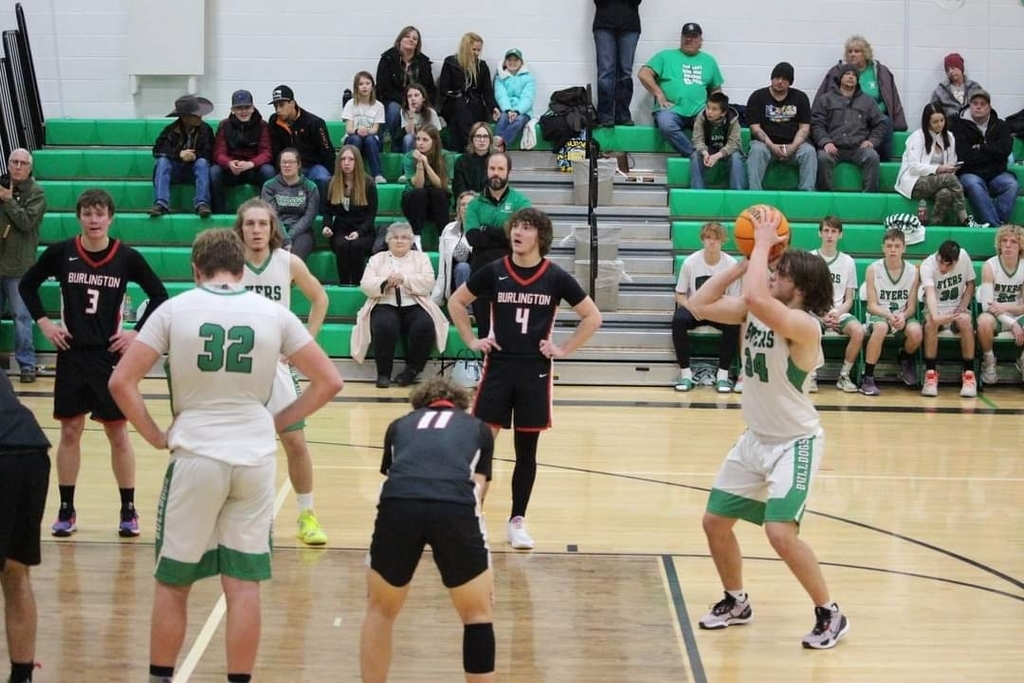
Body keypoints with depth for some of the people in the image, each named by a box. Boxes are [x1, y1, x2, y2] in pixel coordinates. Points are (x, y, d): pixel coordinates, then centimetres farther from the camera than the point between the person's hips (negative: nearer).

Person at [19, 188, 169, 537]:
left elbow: (159, 295, 1)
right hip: (71, 355, 1)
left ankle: (128, 511, 14)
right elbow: (27, 285, 8)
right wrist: (44, 323, 0)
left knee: (118, 433, 4)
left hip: (110, 356, -1)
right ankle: (66, 511, 15)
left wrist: (138, 332, -5)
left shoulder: (127, 257, -6)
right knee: (70, 432, 7)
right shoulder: (61, 253, -4)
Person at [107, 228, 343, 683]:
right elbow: (328, 381, 4)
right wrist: (276, 422, 9)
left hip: (195, 457, -1)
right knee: (244, 585, 7)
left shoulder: (175, 310, -3)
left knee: (172, 583, 12)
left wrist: (156, 437, 2)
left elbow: (121, 382, -7)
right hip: (255, 460, 1)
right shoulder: (273, 314, 2)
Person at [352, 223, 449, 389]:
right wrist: (385, 282, -15)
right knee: (384, 326, -35)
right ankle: (383, 373, -22)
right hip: (385, 306, -1)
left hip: (414, 306, 1)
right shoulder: (377, 259, 18)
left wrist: (404, 279, -15)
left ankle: (412, 370, -14)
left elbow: (428, 283, 0)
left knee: (425, 326, -32)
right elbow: (366, 285, 4)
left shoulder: (421, 258, 17)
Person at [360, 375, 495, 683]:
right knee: (478, 614, 20)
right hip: (455, 507, -1)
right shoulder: (478, 427, 32)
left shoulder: (400, 424, 35)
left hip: (398, 504, 1)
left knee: (380, 611, 25)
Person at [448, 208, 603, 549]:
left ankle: (517, 521, 17)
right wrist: (471, 340, 5)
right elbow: (456, 302, 12)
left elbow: (592, 317, 4)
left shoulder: (555, 277, -4)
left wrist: (564, 349, -1)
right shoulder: (494, 271, -2)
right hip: (498, 367, 0)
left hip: (536, 371, 0)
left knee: (526, 450, 7)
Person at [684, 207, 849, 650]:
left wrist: (763, 243, -29)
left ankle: (830, 615, -2)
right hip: (755, 439, 9)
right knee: (715, 521, 12)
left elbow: (755, 297, -41)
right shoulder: (754, 312, 1)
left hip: (796, 443, -9)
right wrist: (743, 262, -6)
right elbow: (699, 305, -1)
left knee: (780, 532, -21)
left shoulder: (804, 324, -25)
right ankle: (736, 602, 34)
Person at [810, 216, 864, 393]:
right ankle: (811, 375, -16)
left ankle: (844, 375, -11)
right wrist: (821, 315, -13)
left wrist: (837, 313, -12)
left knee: (858, 330, -30)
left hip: (839, 313, 2)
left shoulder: (848, 261, 9)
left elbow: (849, 299, 9)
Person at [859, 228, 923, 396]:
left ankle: (905, 358, 6)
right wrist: (889, 315, -25)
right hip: (879, 315, -2)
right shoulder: (873, 270, -3)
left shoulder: (912, 271, 1)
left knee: (916, 331, -32)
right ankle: (867, 378, -27)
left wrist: (902, 316, -22)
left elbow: (911, 307, 1)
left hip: (903, 317, 2)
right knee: (881, 327, -39)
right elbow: (872, 305, -6)